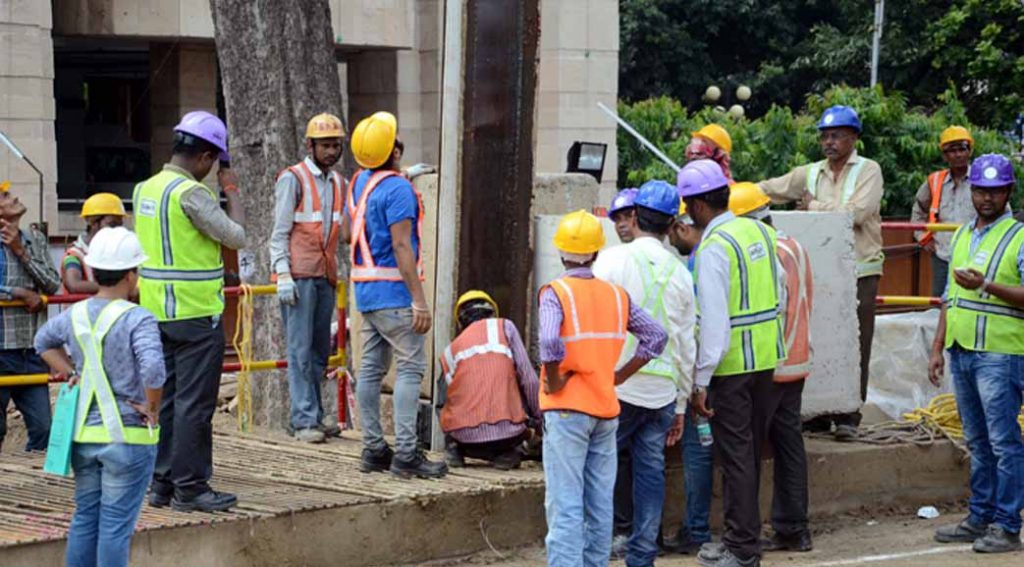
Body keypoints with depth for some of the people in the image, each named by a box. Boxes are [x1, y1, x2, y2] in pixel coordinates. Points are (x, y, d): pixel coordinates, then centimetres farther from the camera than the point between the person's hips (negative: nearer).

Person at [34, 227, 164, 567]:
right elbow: (153, 369, -29)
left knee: (84, 518, 15)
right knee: (116, 524, 1)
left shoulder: (74, 316, 4)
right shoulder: (137, 320, -17)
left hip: (83, 434, 6)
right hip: (128, 436, -6)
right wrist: (152, 407, -14)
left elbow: (43, 341, 24)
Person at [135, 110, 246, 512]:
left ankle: (162, 484, 16)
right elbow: (236, 237, -13)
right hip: (196, 313, -9)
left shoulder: (145, 189, 10)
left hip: (156, 310, 9)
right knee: (194, 403, -3)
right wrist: (232, 191, -2)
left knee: (165, 400, 12)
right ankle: (190, 487, -1)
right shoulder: (190, 193, -17)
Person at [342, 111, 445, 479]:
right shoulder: (397, 188, -15)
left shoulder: (359, 183, 12)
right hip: (393, 290, -9)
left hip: (366, 290, 9)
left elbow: (346, 232, 23)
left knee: (372, 367, 9)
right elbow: (402, 246, -20)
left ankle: (373, 449, 12)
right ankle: (405, 454, -13)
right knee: (411, 366, -8)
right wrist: (419, 299, -20)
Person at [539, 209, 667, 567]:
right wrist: (619, 376, 9)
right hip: (607, 408, 5)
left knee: (565, 505, -5)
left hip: (568, 409, -5)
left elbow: (549, 341, -26)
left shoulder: (555, 292, -9)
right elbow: (656, 336, 7)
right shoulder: (616, 294, 7)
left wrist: (554, 382, -12)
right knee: (600, 504, 12)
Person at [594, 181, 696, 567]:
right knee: (651, 471, 8)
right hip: (663, 390, 4)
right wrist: (681, 405, 20)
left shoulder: (612, 260, -5)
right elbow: (687, 345, 13)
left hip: (617, 386, -4)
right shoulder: (680, 273, 9)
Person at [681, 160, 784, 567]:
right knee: (751, 449, 16)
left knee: (735, 454, 0)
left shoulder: (714, 248, -18)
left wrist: (701, 381, -17)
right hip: (765, 357, 8)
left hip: (730, 363, -8)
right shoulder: (761, 232, 7)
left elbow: (714, 319, -21)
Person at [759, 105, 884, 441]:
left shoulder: (868, 171, -1)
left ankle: (848, 417, 1)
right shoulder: (811, 174, 12)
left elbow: (856, 212, -15)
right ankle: (819, 414, 11)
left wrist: (814, 206, -5)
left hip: (859, 271, -4)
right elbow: (769, 190, 12)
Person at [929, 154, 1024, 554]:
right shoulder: (961, 236, 17)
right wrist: (938, 348, 17)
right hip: (961, 352, 7)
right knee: (977, 442, 13)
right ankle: (979, 519, 20)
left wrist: (986, 285, -23)